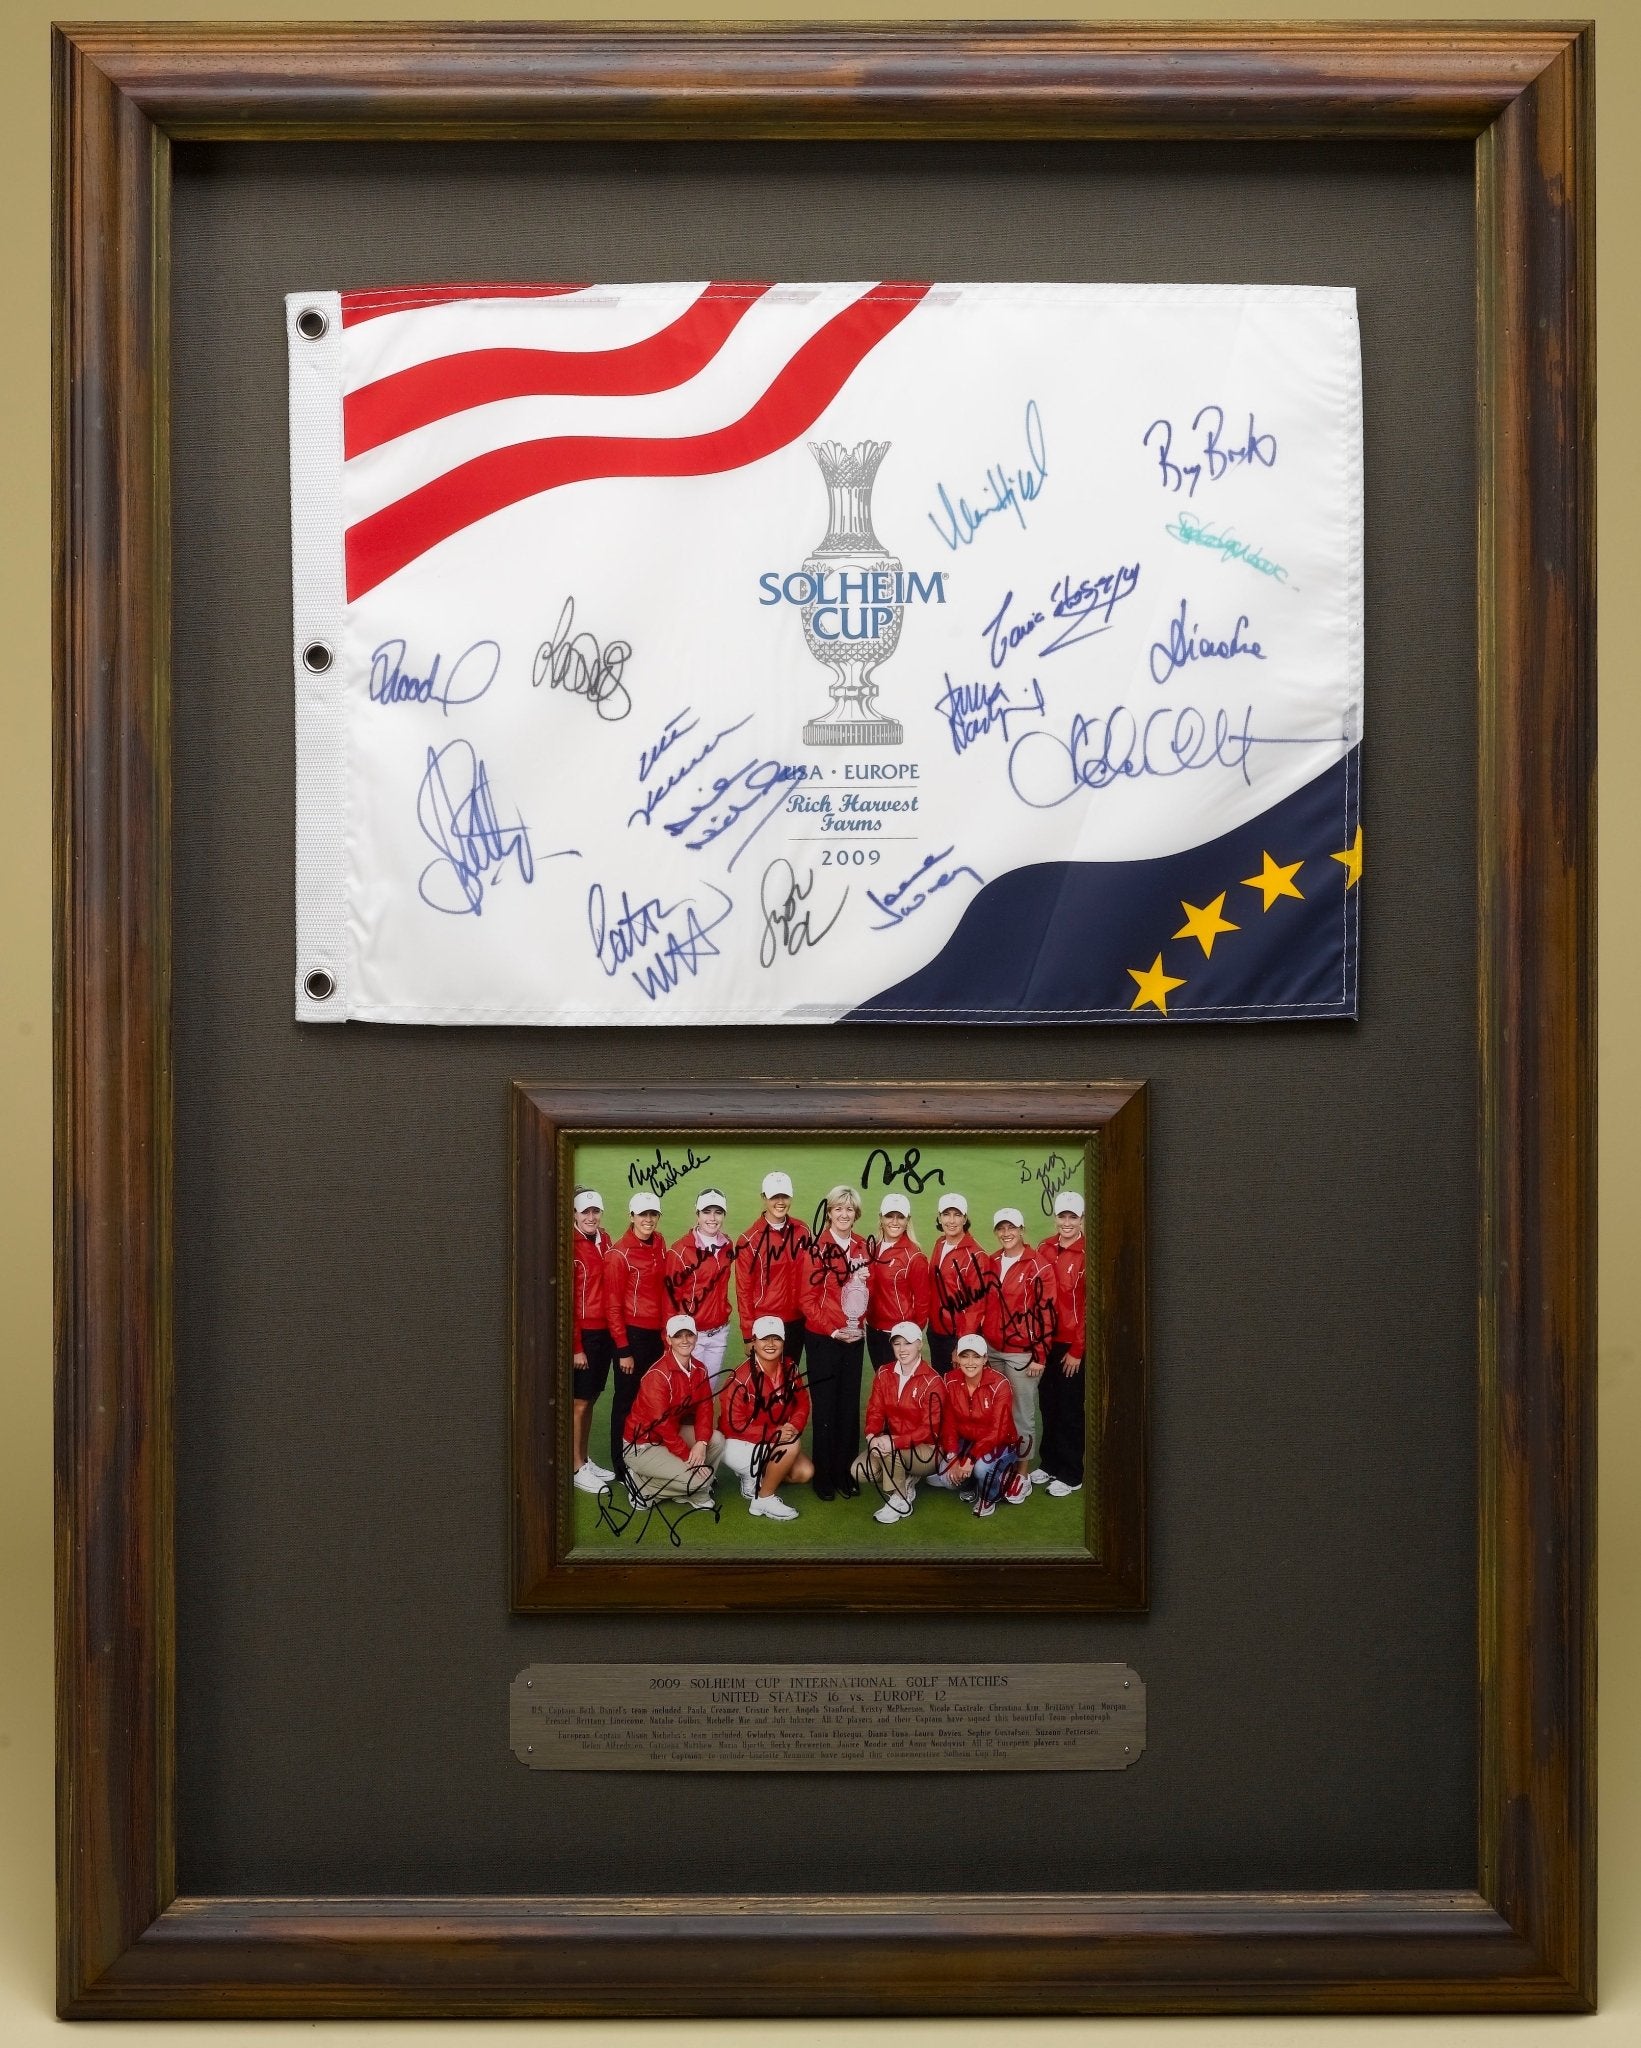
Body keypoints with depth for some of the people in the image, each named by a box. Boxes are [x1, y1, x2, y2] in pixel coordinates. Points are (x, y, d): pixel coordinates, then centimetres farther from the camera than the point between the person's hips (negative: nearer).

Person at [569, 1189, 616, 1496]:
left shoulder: (604, 1241, 7)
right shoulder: (571, 1247, -14)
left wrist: (614, 1332, 7)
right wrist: (576, 1346, -14)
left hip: (604, 1332, 7)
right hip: (582, 1334, -7)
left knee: (590, 1399, 15)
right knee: (579, 1402, 1)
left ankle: (586, 1461, 25)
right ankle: (577, 1470, 10)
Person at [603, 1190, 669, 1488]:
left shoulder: (660, 1247, 6)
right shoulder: (619, 1253, -12)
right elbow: (612, 1305, -11)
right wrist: (623, 1349, -12)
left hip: (656, 1334, 6)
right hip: (632, 1334, -6)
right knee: (627, 1401, 5)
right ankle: (622, 1467, 15)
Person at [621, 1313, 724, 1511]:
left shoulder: (698, 1370, 1)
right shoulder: (658, 1374, -23)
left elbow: (704, 1408, -4)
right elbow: (661, 1423, -24)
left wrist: (701, 1443, -22)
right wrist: (688, 1456, -23)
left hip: (673, 1434, 8)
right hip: (643, 1445, -8)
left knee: (716, 1440, -12)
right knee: (697, 1478, -20)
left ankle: (694, 1493, 1)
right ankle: (643, 1486, -1)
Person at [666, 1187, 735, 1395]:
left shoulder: (727, 1247, 5)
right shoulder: (681, 1251, -14)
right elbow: (671, 1295, -11)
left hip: (719, 1333, 5)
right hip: (691, 1334, -5)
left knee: (712, 1389, 12)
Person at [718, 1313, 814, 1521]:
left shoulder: (790, 1369, -3)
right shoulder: (741, 1378, -23)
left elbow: (802, 1405, 1)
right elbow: (733, 1425, -23)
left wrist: (794, 1427, -22)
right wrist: (774, 1434, -31)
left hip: (775, 1444, 7)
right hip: (739, 1446, -7)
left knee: (804, 1472, -12)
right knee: (792, 1445, -29)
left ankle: (757, 1478, 12)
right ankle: (763, 1499, -11)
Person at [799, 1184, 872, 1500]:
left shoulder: (862, 1247, 6)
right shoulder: (818, 1248, -9)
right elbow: (808, 1298, -10)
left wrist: (861, 1325, -2)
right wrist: (833, 1330, -14)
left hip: (854, 1338, 5)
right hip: (823, 1339, -5)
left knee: (850, 1406, 9)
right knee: (825, 1406, 2)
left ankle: (845, 1472, 19)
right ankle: (823, 1476, 12)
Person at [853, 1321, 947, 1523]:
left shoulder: (931, 1381, -16)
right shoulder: (884, 1374, 1)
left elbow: (929, 1429, -19)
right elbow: (875, 1411, -2)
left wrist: (894, 1441, -32)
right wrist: (872, 1436, -25)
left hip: (926, 1450, -5)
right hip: (891, 1443, 6)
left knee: (887, 1449, -33)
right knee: (860, 1470, -19)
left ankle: (900, 1501, -12)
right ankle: (905, 1483, 6)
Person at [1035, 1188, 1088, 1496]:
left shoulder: (1088, 1255, -12)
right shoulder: (1044, 1250, 5)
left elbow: (1090, 1306, -11)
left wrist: (1077, 1350, -10)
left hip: (1073, 1344, -5)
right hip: (1047, 1341, 5)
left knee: (1070, 1409, 3)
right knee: (1048, 1404, 13)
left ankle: (1071, 1475, 14)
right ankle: (1049, 1464, 28)